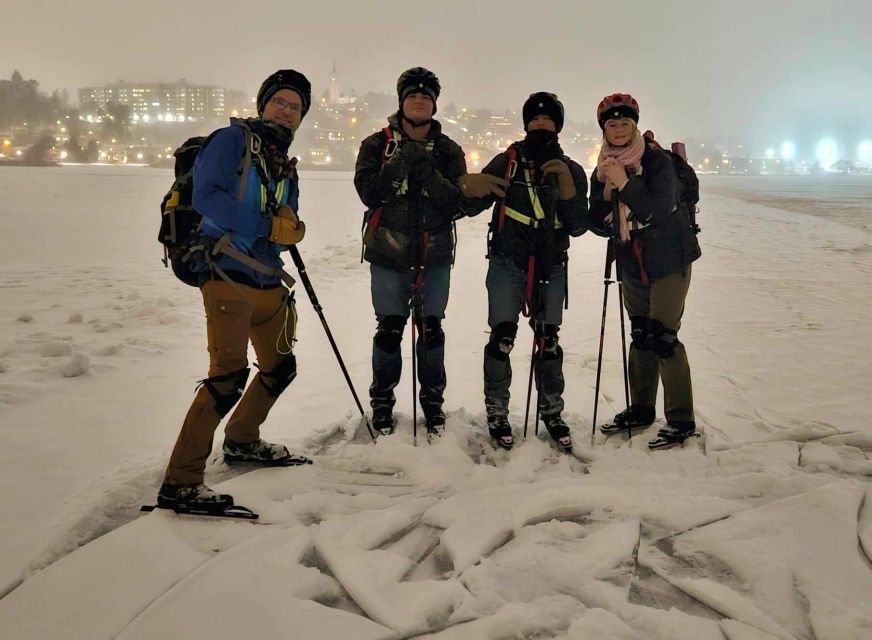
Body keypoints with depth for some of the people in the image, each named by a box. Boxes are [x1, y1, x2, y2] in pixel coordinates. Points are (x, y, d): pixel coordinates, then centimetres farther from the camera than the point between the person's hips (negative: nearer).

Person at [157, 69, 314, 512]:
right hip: (228, 276, -9)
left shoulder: (284, 165, 20)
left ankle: (242, 442, 42)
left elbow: (286, 228, 15)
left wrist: (292, 229, -9)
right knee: (229, 376, -19)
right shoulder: (232, 139, -3)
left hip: (268, 282, 9)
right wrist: (267, 225, -18)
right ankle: (179, 483, -13)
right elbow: (207, 197, -17)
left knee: (281, 367, 20)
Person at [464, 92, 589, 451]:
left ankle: (552, 412, 24)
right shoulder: (506, 162, 1)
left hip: (551, 269, 2)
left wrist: (566, 186, -15)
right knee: (502, 337, -5)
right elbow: (473, 205, -4)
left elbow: (578, 227, -1)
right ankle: (497, 413, 11)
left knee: (548, 340, 7)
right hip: (507, 264, -2)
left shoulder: (571, 170, 5)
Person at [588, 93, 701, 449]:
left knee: (663, 337, -10)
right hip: (632, 266, 6)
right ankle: (641, 409, 27)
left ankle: (681, 420, 0)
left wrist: (625, 184, -25)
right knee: (640, 338, 13)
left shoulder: (657, 160, -11)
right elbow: (599, 223, 6)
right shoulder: (602, 171, 7)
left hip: (668, 262, -6)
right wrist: (606, 194, -10)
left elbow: (660, 210, -22)